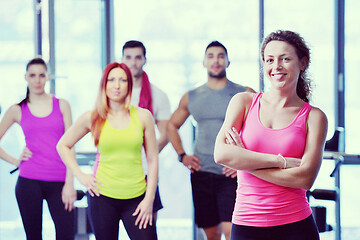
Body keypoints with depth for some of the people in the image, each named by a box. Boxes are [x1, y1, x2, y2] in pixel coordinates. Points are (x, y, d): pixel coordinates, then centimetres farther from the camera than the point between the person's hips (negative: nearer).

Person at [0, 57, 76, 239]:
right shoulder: (17, 110, 8)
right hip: (29, 181, 0)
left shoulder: (61, 105, 8)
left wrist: (70, 183, -3)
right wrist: (15, 161, 2)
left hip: (59, 182, 0)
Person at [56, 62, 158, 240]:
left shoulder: (143, 116, 3)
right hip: (102, 197, 0)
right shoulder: (93, 118, 2)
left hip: (136, 198, 1)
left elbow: (152, 160, 6)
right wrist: (81, 176, 2)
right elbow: (63, 146, 13)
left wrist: (149, 199, -1)